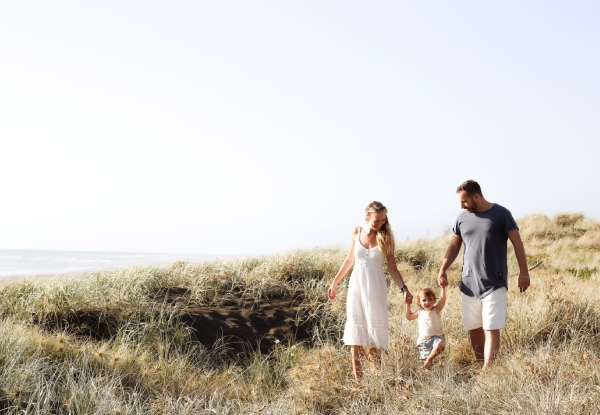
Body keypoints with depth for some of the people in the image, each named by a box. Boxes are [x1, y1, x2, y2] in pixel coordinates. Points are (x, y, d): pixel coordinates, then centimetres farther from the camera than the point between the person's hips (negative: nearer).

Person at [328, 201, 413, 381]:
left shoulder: (385, 238, -6)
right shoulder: (356, 232, 0)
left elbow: (392, 268, -3)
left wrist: (404, 288, -16)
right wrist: (335, 281, 16)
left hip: (376, 288, -2)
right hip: (356, 285, 2)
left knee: (375, 327, -1)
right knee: (355, 327, 1)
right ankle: (357, 376, 7)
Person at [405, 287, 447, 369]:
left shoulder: (436, 310, 1)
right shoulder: (420, 312, 12)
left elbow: (443, 299, -16)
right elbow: (409, 316, 29)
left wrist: (443, 288, -27)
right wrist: (408, 304, 21)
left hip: (436, 337, -3)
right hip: (423, 340, 3)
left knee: (439, 344, -37)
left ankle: (429, 359, -18)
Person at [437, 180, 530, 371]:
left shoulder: (501, 214, -6)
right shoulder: (462, 218, 6)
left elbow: (517, 243, -2)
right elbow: (454, 246, 15)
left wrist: (523, 272, -5)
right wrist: (443, 270, 5)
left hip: (494, 284, -4)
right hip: (468, 284, 4)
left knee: (491, 329, -8)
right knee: (473, 329, 7)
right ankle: (481, 368, 17)